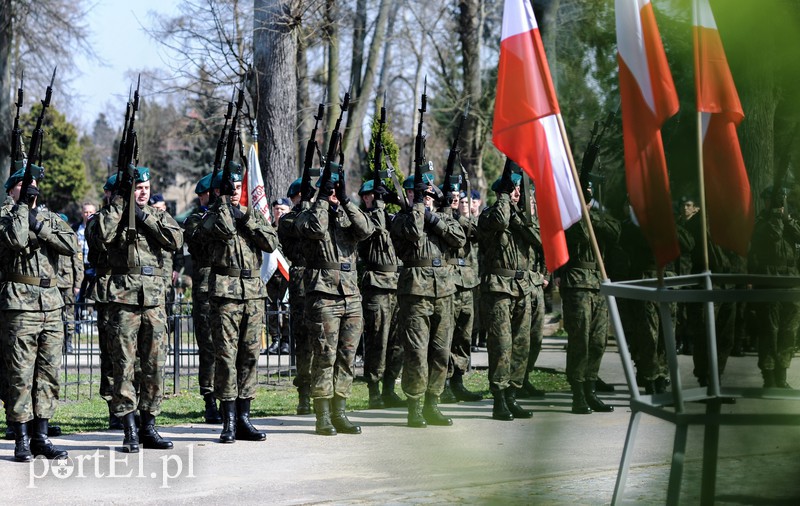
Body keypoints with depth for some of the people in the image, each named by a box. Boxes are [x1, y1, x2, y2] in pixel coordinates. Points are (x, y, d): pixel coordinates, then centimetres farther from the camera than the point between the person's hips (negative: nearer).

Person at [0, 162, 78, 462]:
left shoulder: (50, 217, 16)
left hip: (51, 305, 5)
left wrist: (39, 226, -8)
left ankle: (41, 436, 13)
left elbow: (72, 245, 0)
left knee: (49, 375, 7)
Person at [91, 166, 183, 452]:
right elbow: (103, 234, -16)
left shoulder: (158, 216, 14)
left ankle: (149, 427, 12)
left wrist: (144, 216, -6)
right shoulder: (114, 215, 6)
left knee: (154, 365, 4)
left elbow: (176, 240, -4)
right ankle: (130, 430, 0)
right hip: (124, 297, -3)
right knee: (125, 365, -4)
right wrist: (119, 202, -9)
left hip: (154, 299, 3)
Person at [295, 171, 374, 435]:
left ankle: (339, 414, 13)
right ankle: (323, 418, -3)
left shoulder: (349, 214, 16)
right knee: (325, 356, -6)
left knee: (346, 356, 6)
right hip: (323, 293, -5)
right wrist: (324, 199, -9)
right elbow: (316, 229, -19)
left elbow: (366, 230, -5)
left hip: (351, 294, 5)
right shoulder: (308, 215, 4)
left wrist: (345, 200, -8)